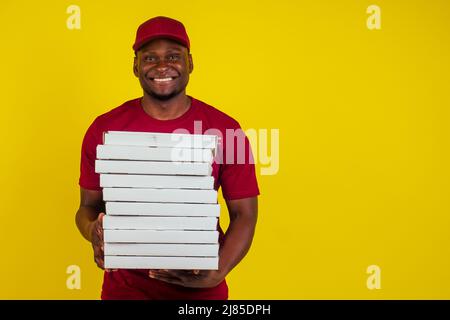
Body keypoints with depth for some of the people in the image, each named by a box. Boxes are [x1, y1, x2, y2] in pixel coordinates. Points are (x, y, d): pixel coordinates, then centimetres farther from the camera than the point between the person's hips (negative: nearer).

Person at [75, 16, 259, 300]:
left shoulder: (225, 130, -8)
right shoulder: (104, 129, -5)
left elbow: (244, 214, -3)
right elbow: (89, 205, 5)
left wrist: (218, 273, -18)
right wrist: (94, 232, -17)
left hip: (201, 289, 0)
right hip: (126, 287, 1)